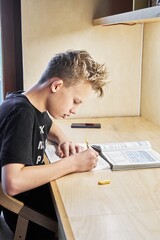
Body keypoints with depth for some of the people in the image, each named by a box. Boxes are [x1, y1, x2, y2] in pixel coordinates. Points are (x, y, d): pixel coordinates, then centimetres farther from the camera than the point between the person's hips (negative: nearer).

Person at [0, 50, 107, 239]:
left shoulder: (34, 106, 1)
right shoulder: (21, 114, -26)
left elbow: (49, 125, 25)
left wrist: (63, 141, 3)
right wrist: (72, 163, -28)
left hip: (34, 191, 8)